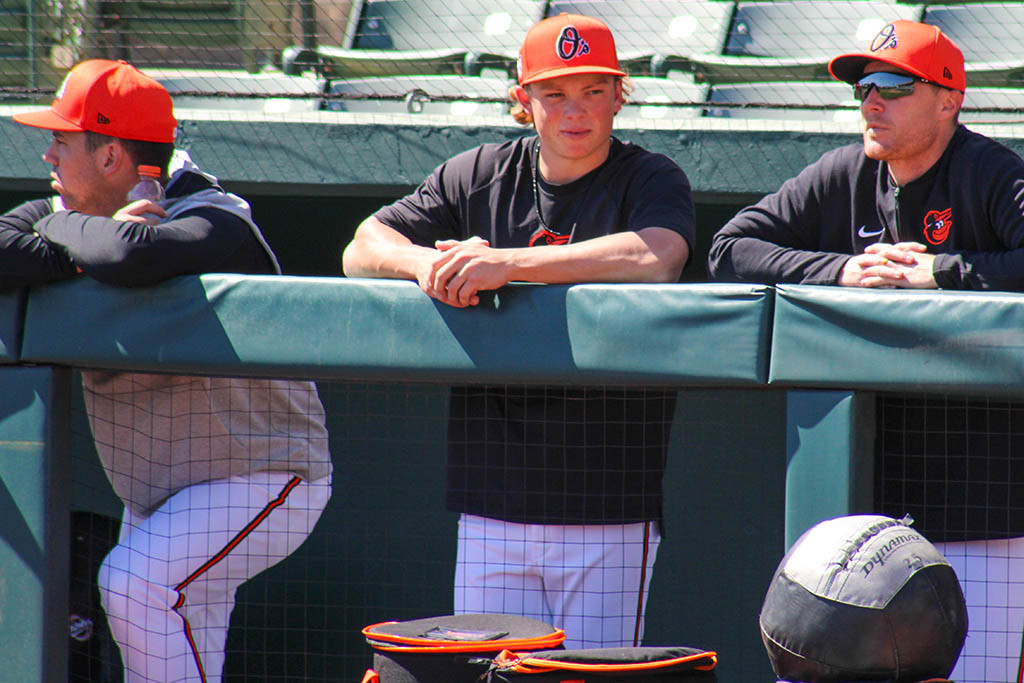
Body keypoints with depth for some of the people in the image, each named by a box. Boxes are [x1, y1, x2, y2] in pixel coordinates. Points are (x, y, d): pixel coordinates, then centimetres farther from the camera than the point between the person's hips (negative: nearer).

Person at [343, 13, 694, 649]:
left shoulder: (652, 180, 0)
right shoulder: (479, 176, 12)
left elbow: (656, 258, -23)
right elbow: (364, 249, 11)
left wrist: (507, 263, -25)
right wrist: (429, 263, -13)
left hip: (610, 511, -4)